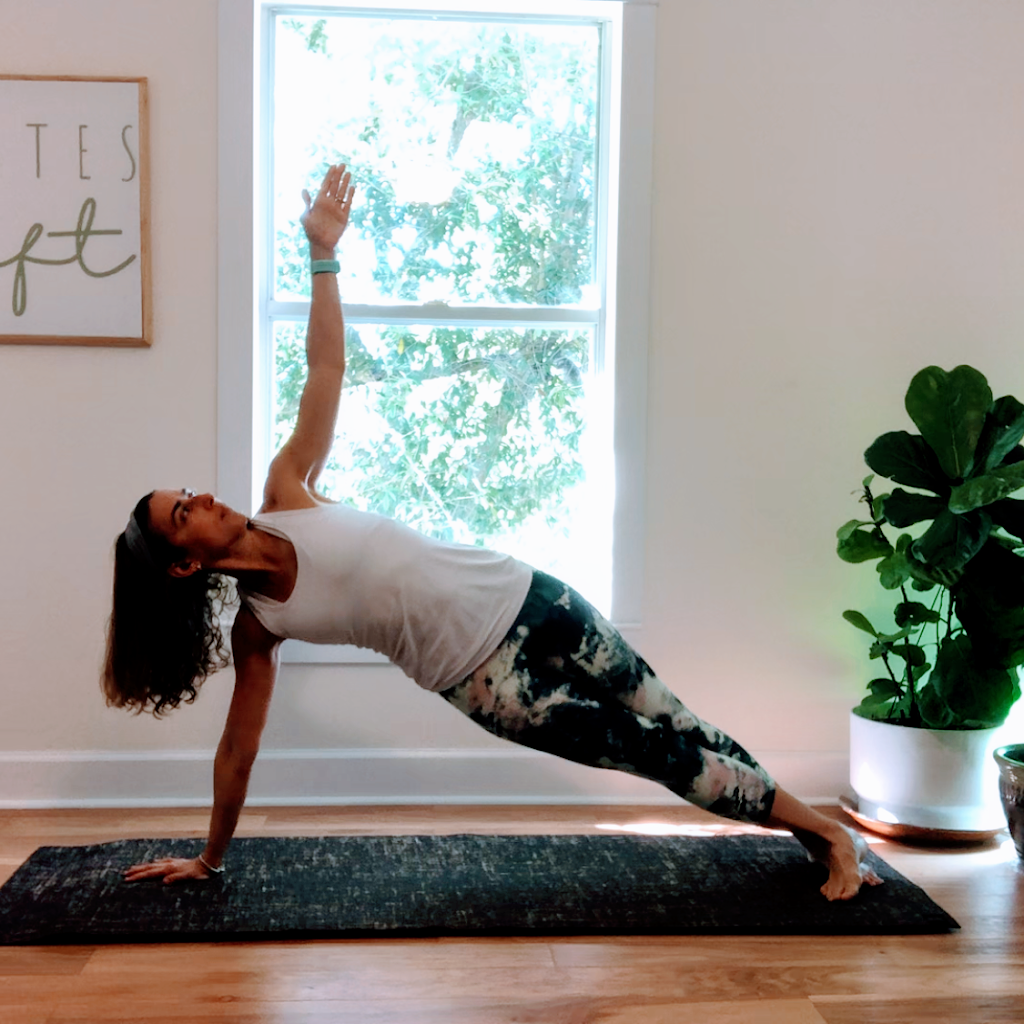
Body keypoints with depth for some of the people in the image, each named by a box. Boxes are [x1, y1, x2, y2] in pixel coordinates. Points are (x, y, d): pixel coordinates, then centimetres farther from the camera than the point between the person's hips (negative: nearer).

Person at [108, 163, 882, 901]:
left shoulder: (287, 493, 1)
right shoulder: (257, 627, -5)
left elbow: (326, 372, -1)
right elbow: (239, 748, 3)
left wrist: (323, 252, -7)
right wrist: (208, 858, 8)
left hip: (520, 599, 3)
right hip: (480, 680, -3)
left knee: (672, 727, 8)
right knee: (650, 751, 0)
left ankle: (829, 834, 22)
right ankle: (818, 833, 17)